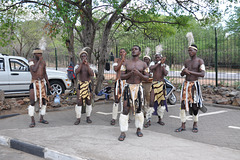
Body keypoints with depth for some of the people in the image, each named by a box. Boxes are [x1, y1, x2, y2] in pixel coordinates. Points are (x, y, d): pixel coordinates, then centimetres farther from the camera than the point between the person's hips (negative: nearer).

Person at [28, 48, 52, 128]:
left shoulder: (43, 62, 8)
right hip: (34, 83, -5)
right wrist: (39, 60, -18)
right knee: (32, 102, -8)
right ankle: (32, 121, -2)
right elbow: (34, 70, -23)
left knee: (44, 101, 6)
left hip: (42, 83, 5)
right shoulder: (31, 61, -4)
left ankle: (41, 119, 19)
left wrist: (48, 85, 13)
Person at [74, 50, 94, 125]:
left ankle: (88, 117, 19)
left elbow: (92, 74, -15)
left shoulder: (90, 66, 4)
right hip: (80, 85, -2)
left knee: (88, 102, 6)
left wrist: (87, 65, -24)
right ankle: (78, 119, 2)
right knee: (79, 102, -6)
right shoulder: (78, 65, 1)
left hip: (88, 85, 2)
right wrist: (82, 63, -26)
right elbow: (76, 72, -22)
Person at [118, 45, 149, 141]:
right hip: (128, 87, -1)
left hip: (138, 88, 1)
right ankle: (123, 133, -3)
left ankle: (139, 129, 26)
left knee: (138, 109, 9)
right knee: (125, 110, -7)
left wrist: (138, 74, -15)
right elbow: (121, 77, 0)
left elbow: (147, 78, 2)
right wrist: (130, 73, -17)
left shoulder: (143, 64, 4)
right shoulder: (126, 63, 3)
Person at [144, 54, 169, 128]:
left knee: (162, 102, 6)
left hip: (162, 84, 2)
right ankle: (148, 121, -6)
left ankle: (160, 119, 21)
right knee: (152, 102, -9)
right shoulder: (153, 63, 4)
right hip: (154, 84, -2)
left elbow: (165, 74, -14)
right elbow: (151, 68, -20)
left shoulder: (165, 66, 5)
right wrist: (159, 62, -15)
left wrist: (162, 64, -13)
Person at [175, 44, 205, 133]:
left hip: (194, 84, -5)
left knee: (195, 105, 1)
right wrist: (184, 71, -8)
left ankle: (195, 125, 19)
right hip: (186, 84, 5)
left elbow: (202, 74, -15)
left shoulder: (200, 61, -4)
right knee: (183, 104, -1)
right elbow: (182, 74, 16)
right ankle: (183, 126, 6)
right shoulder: (186, 62, 12)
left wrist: (189, 72, -18)